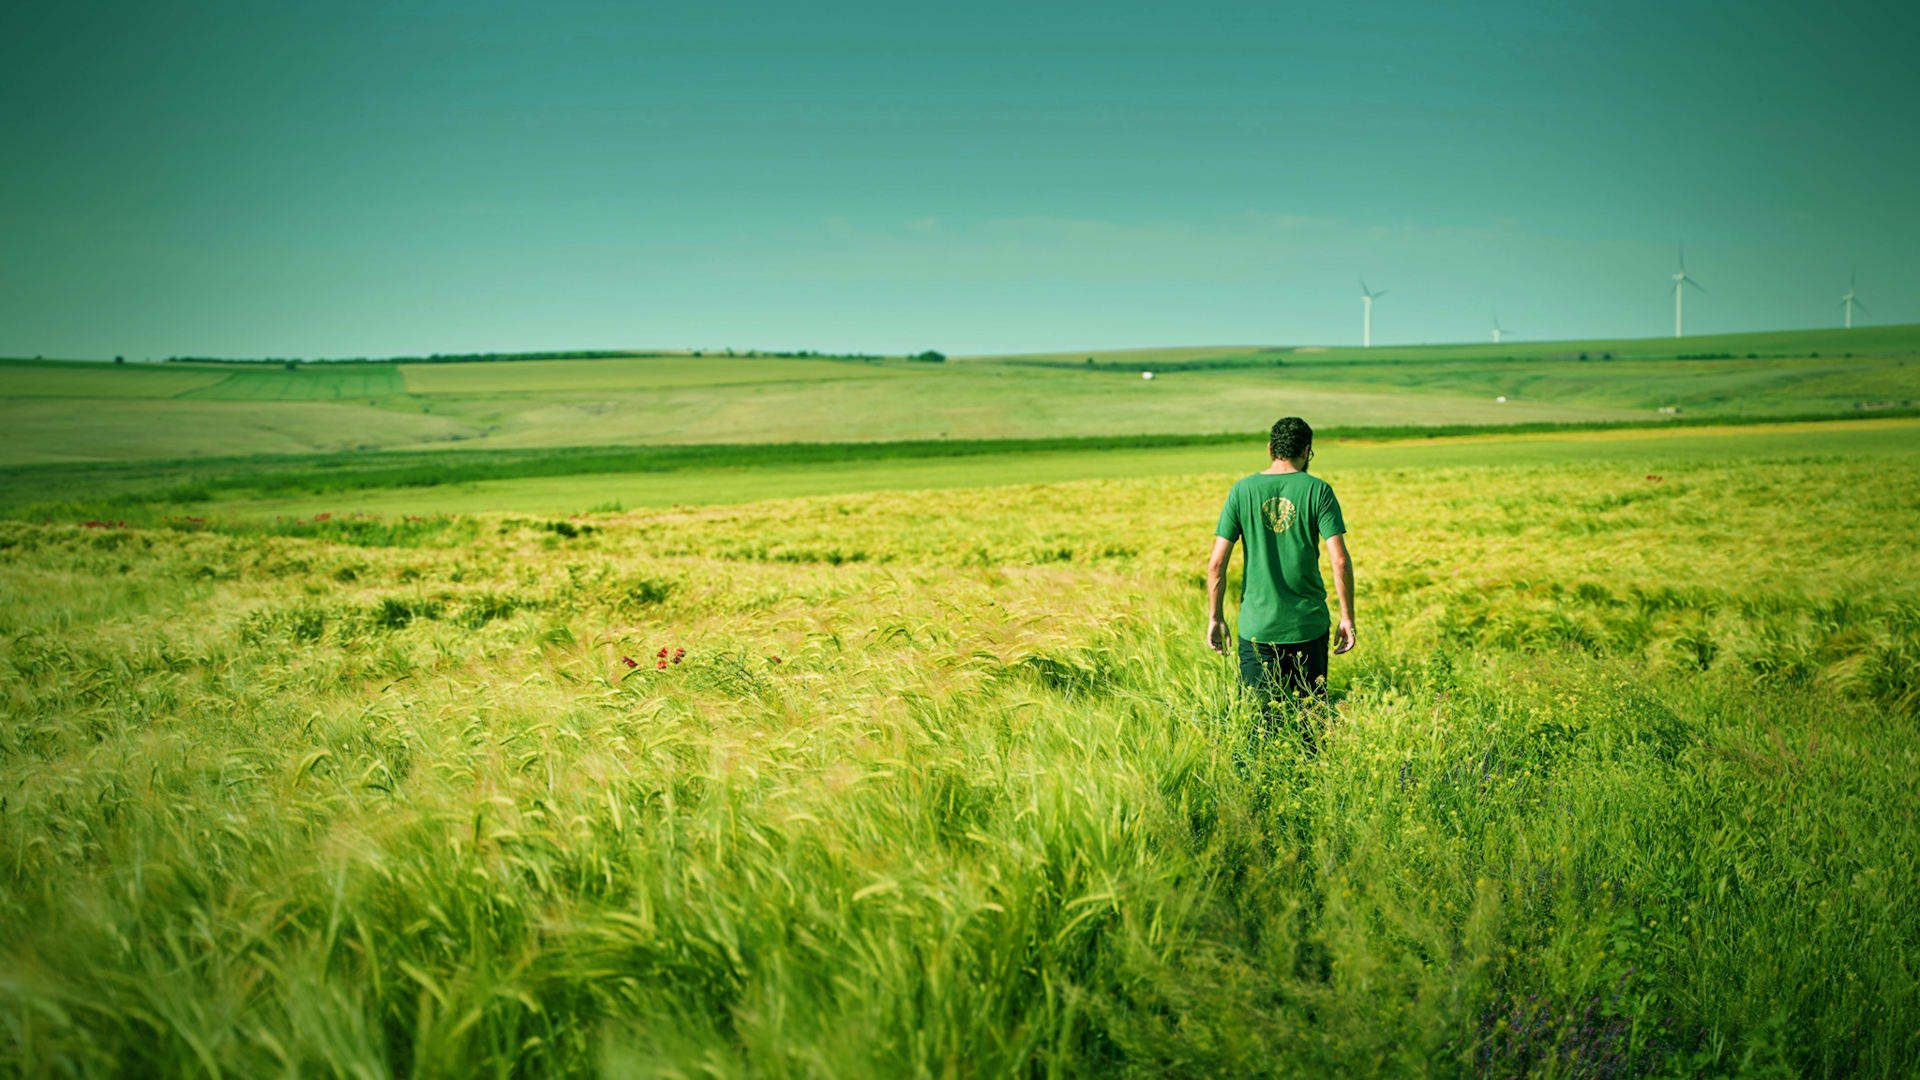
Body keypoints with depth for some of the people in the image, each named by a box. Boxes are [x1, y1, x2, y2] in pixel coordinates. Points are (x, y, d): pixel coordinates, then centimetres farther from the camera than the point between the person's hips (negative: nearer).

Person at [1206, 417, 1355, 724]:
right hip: (1308, 624, 0)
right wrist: (1347, 617, 0)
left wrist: (1215, 617, 7)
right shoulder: (1318, 491, -3)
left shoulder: (1242, 491, 0)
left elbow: (1217, 563, -2)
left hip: (1256, 626, 1)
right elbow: (1340, 560, -9)